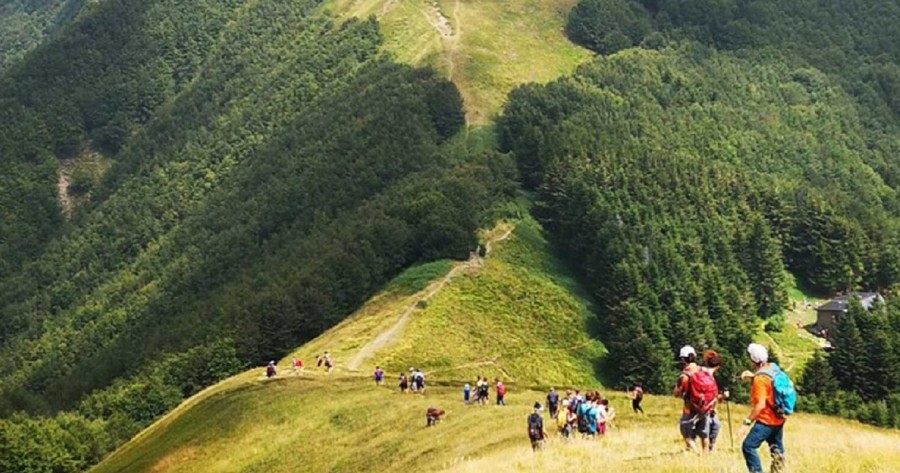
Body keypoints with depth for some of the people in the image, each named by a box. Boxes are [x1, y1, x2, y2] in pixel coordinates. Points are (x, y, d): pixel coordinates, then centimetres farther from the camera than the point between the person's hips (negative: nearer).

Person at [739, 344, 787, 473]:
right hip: (778, 419, 9)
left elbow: (760, 405, -28)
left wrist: (747, 423, -26)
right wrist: (752, 376, 11)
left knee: (748, 446, -10)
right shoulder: (773, 368, 3)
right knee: (777, 449, 17)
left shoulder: (760, 379, -22)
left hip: (766, 420, -9)